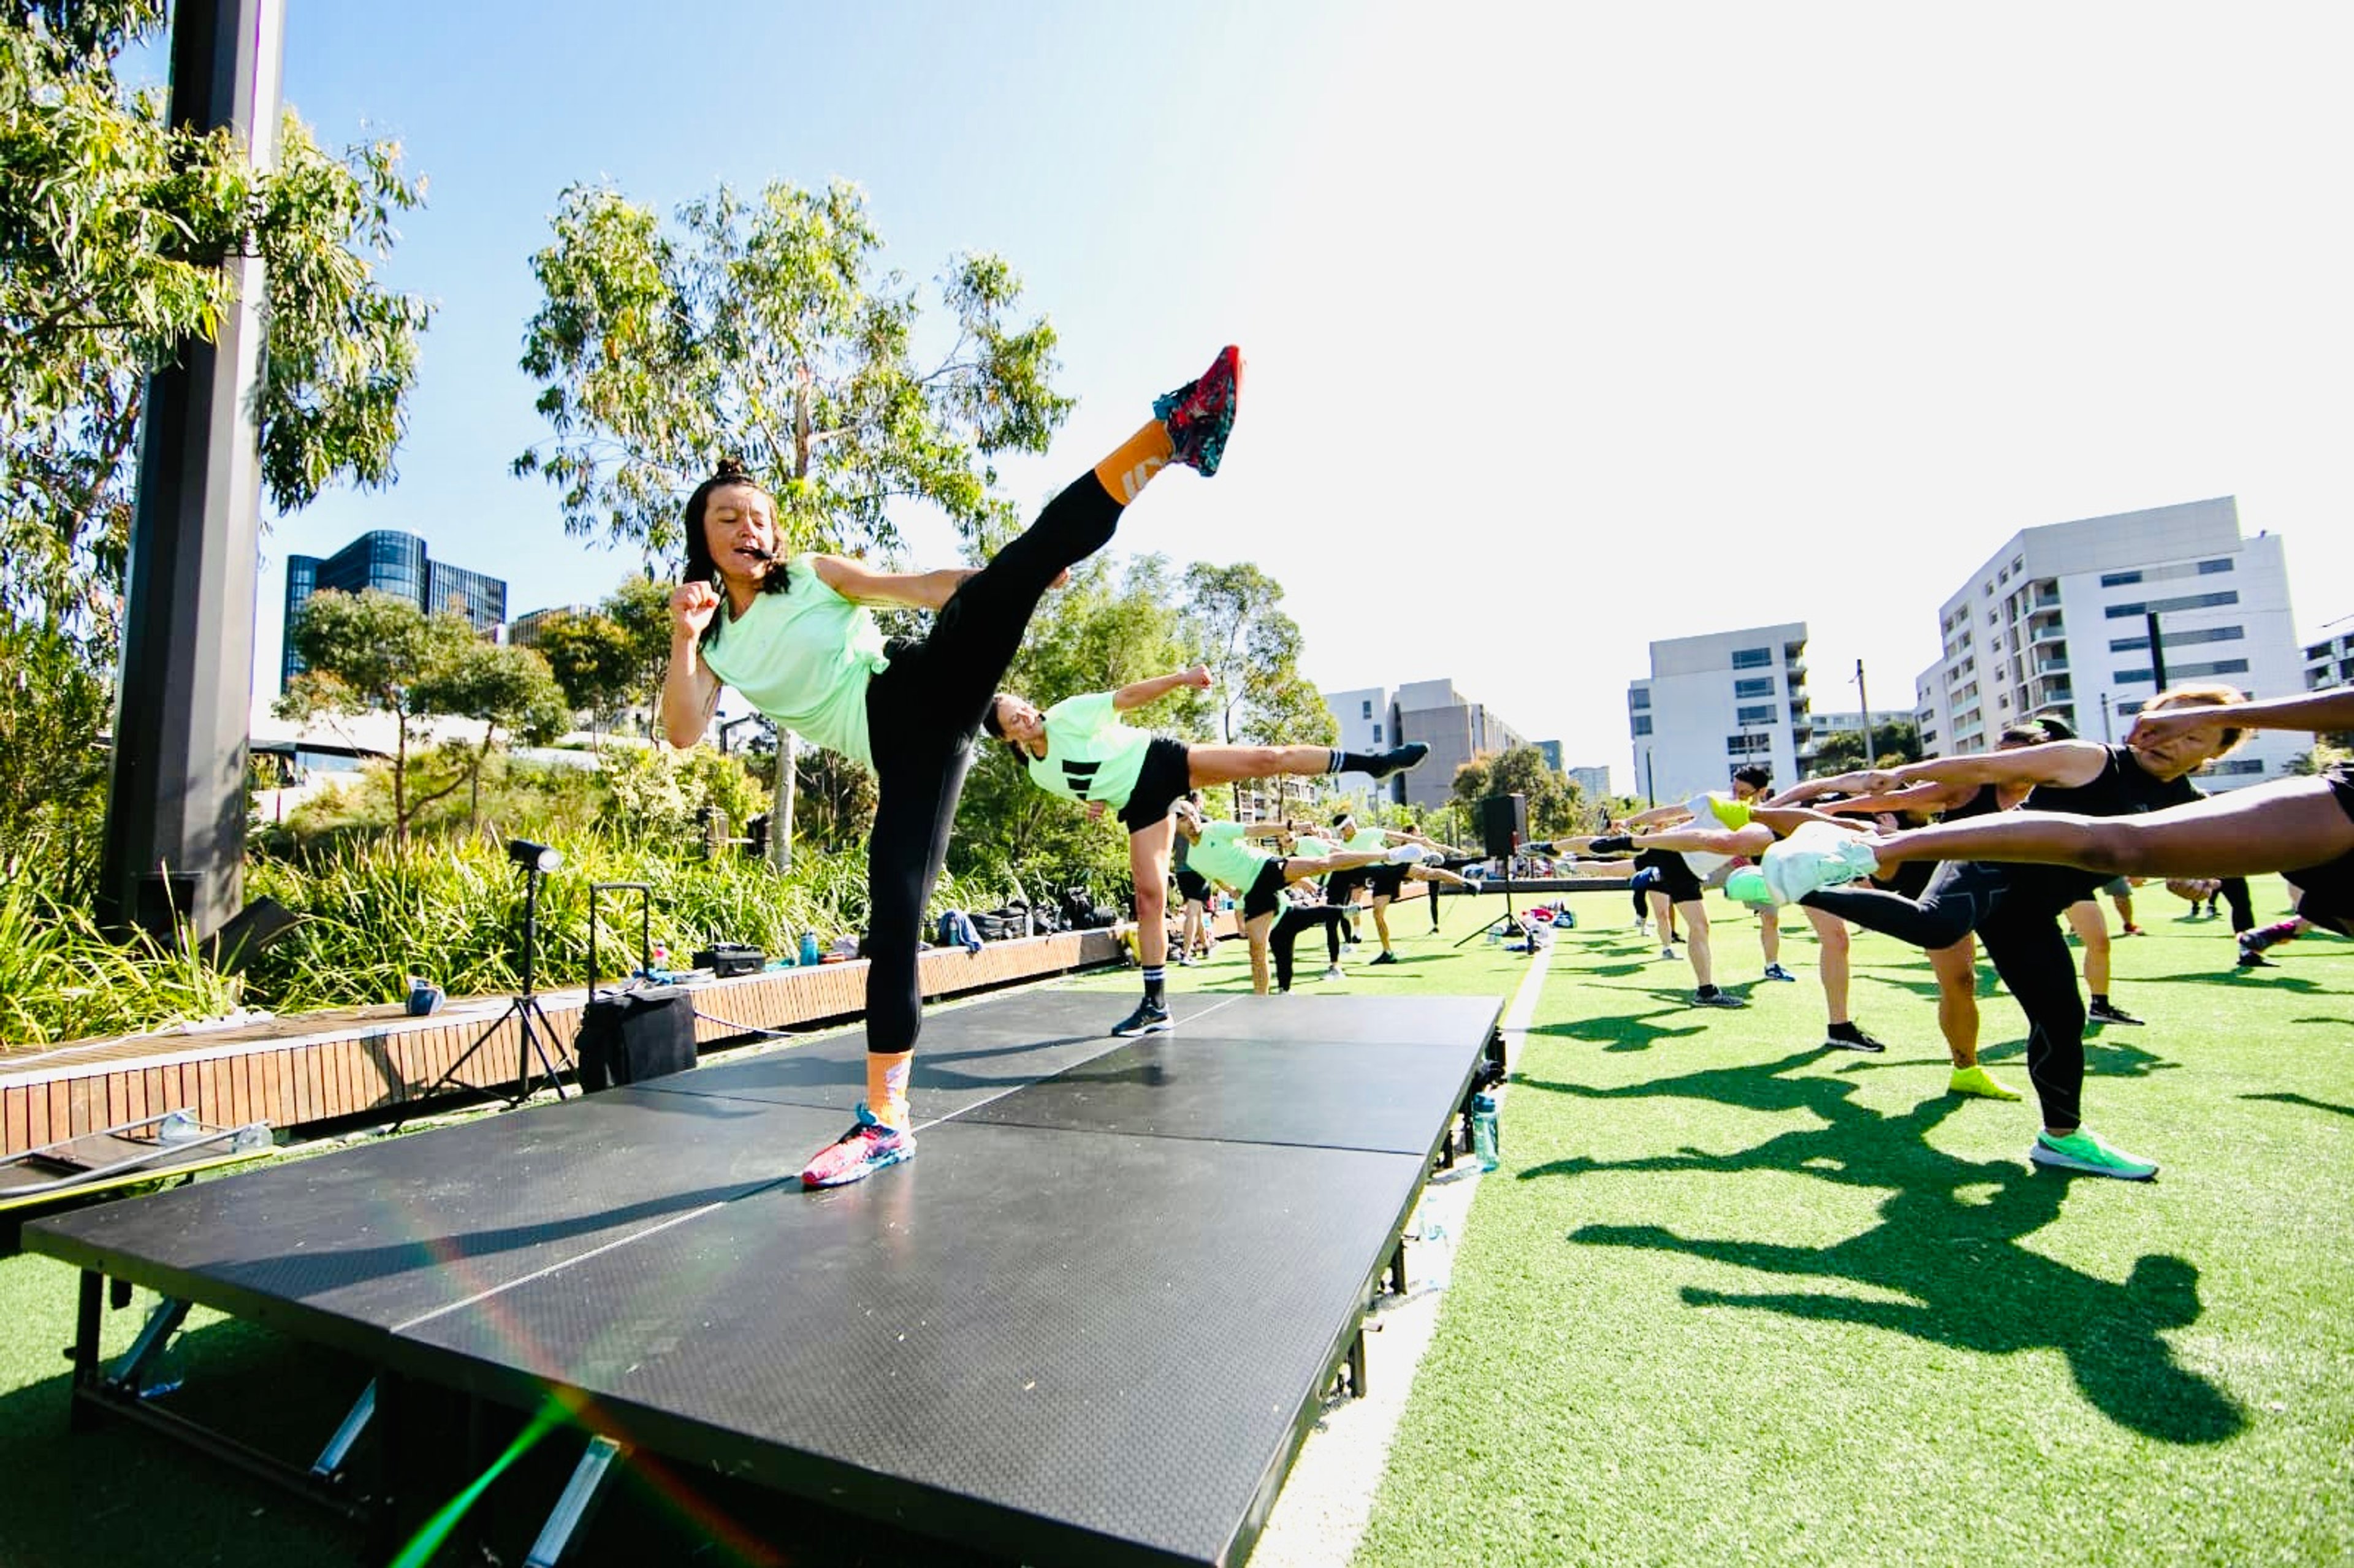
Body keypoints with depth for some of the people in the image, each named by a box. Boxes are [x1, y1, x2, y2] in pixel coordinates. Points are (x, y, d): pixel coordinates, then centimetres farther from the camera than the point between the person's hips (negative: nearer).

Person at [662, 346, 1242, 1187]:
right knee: (892, 920, -8)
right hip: (895, 754, 1)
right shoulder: (718, 644, 21)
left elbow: (919, 584, 9)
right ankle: (885, 1122, 1)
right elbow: (684, 732, 7)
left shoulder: (814, 574, 18)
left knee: (1020, 565, -26)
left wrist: (1009, 580, -6)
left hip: (924, 688, -1)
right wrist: (683, 638, -6)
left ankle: (1170, 436, -36)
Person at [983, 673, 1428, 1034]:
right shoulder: (1039, 774, 6)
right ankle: (1155, 1005, 1)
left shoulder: (1066, 715, -7)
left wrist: (1180, 677, -21)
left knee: (1266, 759, -14)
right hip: (1139, 805, 3)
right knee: (1149, 896, -7)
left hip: (1160, 760, -3)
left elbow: (1127, 696, -10)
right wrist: (1097, 802, 1)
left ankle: (1373, 761, -4)